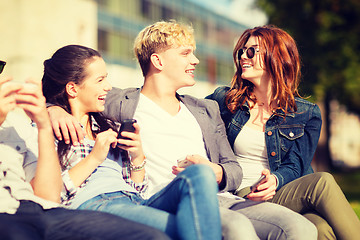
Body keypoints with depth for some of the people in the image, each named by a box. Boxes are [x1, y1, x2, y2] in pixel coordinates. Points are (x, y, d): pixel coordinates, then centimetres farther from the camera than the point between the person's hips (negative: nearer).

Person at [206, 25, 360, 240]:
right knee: (322, 183, -31)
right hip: (238, 201, -2)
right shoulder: (224, 99, 13)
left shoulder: (307, 113, 11)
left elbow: (294, 167, 4)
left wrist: (275, 180, -20)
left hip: (285, 195, 2)